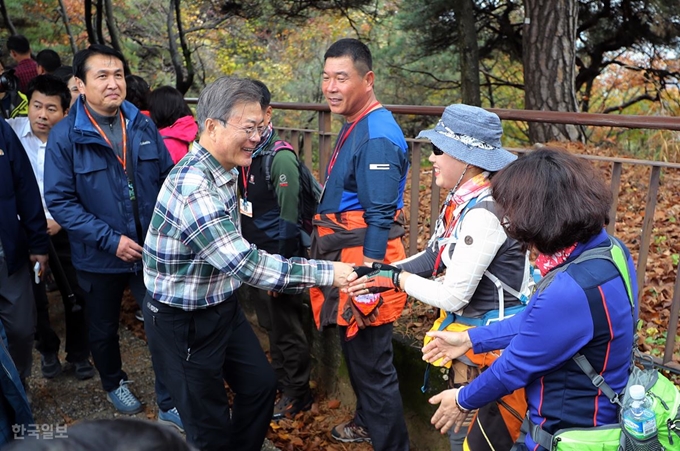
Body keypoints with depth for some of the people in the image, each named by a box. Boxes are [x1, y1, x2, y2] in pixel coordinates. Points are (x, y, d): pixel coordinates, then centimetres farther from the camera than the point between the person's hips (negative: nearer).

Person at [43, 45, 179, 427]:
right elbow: (60, 201, -14)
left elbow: (167, 178, 5)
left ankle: (170, 403, 25)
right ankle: (114, 383, 49)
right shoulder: (65, 136, -13)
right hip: (100, 257, -1)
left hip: (152, 250, 2)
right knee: (104, 330, 20)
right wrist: (110, 239, -20)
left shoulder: (143, 126, -2)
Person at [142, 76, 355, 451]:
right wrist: (326, 273, -29)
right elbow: (244, 263, -33)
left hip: (223, 306, 9)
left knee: (261, 384, 19)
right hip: (183, 321, -9)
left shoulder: (224, 170, 0)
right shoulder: (193, 187, -31)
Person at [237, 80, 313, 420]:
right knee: (269, 324, 20)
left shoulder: (281, 158, -18)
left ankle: (297, 393, 24)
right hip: (256, 255, 8)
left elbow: (289, 219, -19)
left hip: (278, 256, -8)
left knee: (286, 328, 6)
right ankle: (280, 380, 39)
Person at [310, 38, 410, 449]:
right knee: (354, 351, 25)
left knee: (372, 364, 2)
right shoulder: (354, 126, 11)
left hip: (365, 262, -10)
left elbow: (380, 218, -24)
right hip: (345, 259, 10)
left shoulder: (378, 137, -20)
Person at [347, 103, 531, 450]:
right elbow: (436, 255, 9)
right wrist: (381, 273, -2)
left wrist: (395, 278, -13)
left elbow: (452, 297, -26)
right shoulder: (463, 199, 0)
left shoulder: (483, 213, -28)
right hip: (468, 331, 9)